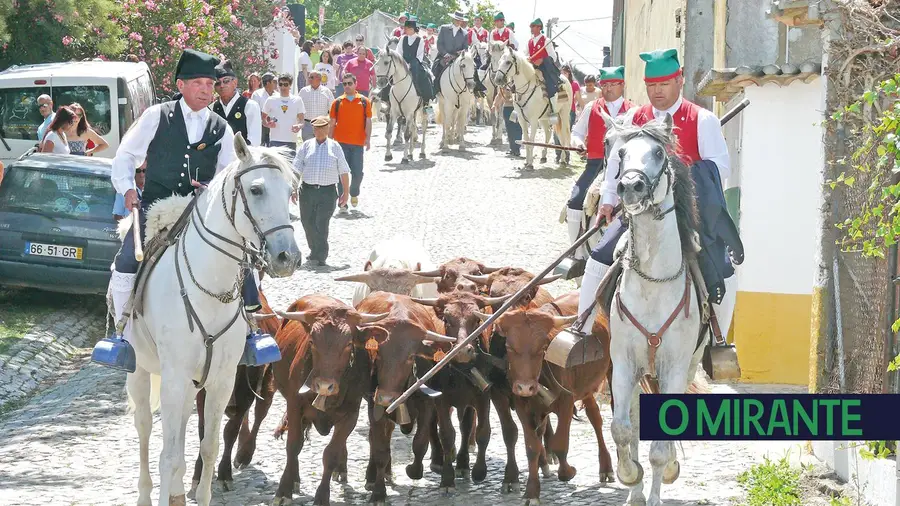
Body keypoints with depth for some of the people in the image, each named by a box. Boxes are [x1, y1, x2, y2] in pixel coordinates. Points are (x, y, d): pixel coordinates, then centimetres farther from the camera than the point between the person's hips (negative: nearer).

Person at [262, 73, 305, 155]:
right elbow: (263, 117, 13)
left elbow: (301, 120, 8)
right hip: (275, 140, -1)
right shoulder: (271, 100, 7)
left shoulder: (297, 100, 8)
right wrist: (268, 124, -9)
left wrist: (299, 126, -14)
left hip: (291, 140, 1)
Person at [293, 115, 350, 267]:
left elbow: (344, 171, 10)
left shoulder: (334, 147, 8)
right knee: (308, 223, 9)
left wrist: (346, 192, 7)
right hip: (307, 190, 2)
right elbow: (296, 169, 7)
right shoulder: (306, 146, 9)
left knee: (321, 225, -10)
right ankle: (315, 253, 28)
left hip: (327, 191, -2)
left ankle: (319, 257, -8)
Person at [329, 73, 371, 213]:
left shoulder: (364, 101, 6)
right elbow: (332, 123, 10)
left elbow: (368, 121, 5)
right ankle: (342, 203, 1)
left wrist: (367, 138, -6)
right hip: (341, 142, 0)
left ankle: (354, 194, 29)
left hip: (358, 143, 0)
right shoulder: (338, 102, 7)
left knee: (357, 173, 0)